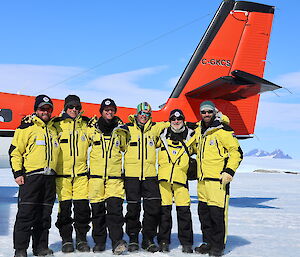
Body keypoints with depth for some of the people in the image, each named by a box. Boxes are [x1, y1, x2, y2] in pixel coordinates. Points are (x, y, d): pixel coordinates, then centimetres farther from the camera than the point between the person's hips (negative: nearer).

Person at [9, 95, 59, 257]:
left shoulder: (54, 129, 18)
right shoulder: (26, 128, 0)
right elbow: (15, 151, -1)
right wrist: (17, 172, -8)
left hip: (49, 177, 6)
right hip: (31, 175, -5)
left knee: (45, 214, 8)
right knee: (26, 213, -7)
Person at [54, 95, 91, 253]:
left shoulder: (86, 124, 12)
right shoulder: (56, 124, 4)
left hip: (81, 173, 2)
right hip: (62, 173, -2)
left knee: (82, 207, 1)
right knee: (64, 207, 1)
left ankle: (81, 238, 15)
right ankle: (66, 239, 14)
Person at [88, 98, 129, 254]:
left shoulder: (121, 130, 9)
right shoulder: (92, 128, 6)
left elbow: (126, 148, 23)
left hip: (115, 176, 0)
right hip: (96, 175, 1)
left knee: (115, 207, -12)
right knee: (97, 209, 5)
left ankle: (117, 241, -10)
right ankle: (99, 241, 17)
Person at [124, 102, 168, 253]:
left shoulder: (155, 128, 11)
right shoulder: (127, 129, 5)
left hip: (150, 175, 2)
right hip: (131, 174, -1)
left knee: (153, 207, -2)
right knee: (133, 208, 4)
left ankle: (148, 239, 13)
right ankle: (133, 239, 19)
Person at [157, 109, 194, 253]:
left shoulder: (190, 135, 9)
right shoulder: (163, 134, 10)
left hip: (181, 177, -1)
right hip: (164, 177, 1)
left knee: (184, 210, -5)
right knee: (164, 209, 3)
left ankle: (186, 243, 7)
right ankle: (163, 241, 13)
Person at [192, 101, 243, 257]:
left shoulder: (222, 130, -7)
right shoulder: (199, 131, 14)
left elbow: (236, 152, -8)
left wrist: (229, 171, -14)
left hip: (218, 179, -7)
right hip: (202, 180, 7)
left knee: (217, 213, -6)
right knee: (203, 213, 12)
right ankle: (208, 242, 24)